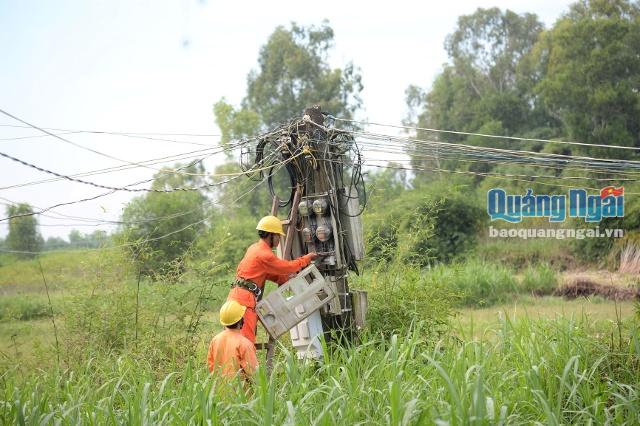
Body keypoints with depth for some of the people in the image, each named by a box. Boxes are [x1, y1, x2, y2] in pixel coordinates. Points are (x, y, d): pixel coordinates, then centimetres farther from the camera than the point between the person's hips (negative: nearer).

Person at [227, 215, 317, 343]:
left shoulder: (255, 248, 17)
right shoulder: (264, 254, -14)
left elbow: (268, 273, 21)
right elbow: (287, 266, -6)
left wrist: (287, 279, 11)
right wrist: (306, 258, 7)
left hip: (237, 296, 10)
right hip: (244, 298, -10)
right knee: (246, 339, -14)